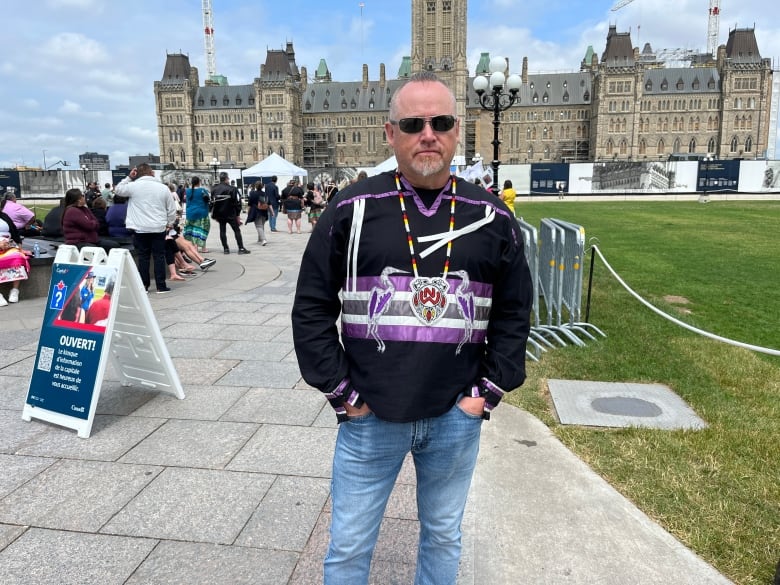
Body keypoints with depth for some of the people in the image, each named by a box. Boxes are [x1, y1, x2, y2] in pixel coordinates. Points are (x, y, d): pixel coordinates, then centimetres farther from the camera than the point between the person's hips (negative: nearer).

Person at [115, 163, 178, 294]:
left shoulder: (133, 186, -4)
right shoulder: (163, 188, 1)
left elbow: (118, 190, 16)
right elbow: (172, 209, 5)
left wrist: (129, 177, 14)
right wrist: (169, 223, 18)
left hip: (140, 229, 0)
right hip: (159, 229, 0)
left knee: (143, 257, 7)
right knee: (159, 256, 5)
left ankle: (144, 286, 11)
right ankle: (161, 286, 6)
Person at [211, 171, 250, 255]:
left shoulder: (214, 189, 4)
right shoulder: (232, 189, -12)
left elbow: (212, 202, 10)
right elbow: (237, 202, -11)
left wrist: (214, 214, 17)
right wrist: (238, 214, -2)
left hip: (219, 214, 4)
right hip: (231, 214, -4)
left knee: (222, 231, 11)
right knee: (237, 230, 1)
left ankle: (225, 248, 9)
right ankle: (241, 248, -3)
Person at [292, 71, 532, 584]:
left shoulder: (492, 219, 0)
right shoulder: (352, 210, -5)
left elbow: (514, 315, 7)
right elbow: (312, 309, -2)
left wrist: (489, 392, 1)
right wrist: (341, 393, -5)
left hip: (456, 418, 2)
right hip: (370, 417, -1)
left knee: (443, 537, 22)